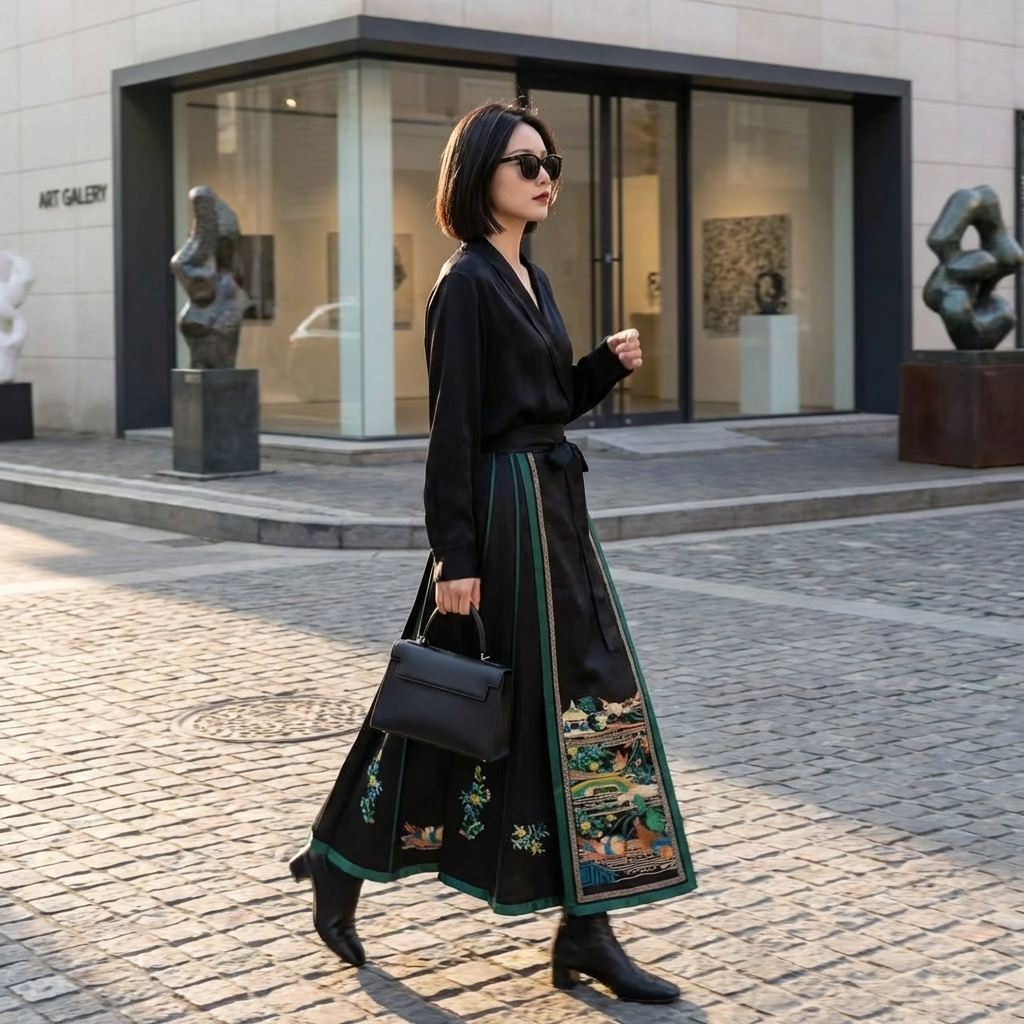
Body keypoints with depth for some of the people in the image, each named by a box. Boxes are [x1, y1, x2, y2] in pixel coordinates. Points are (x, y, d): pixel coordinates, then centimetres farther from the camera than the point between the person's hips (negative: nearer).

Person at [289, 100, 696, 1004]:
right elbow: (453, 429, -16)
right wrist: (455, 557, -19)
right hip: (504, 510, -9)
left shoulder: (530, 279, 15)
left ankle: (341, 867, 22)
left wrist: (607, 366, 3)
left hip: (552, 504, 9)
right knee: (570, 704, -5)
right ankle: (584, 932, 7)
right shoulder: (468, 283, -12)